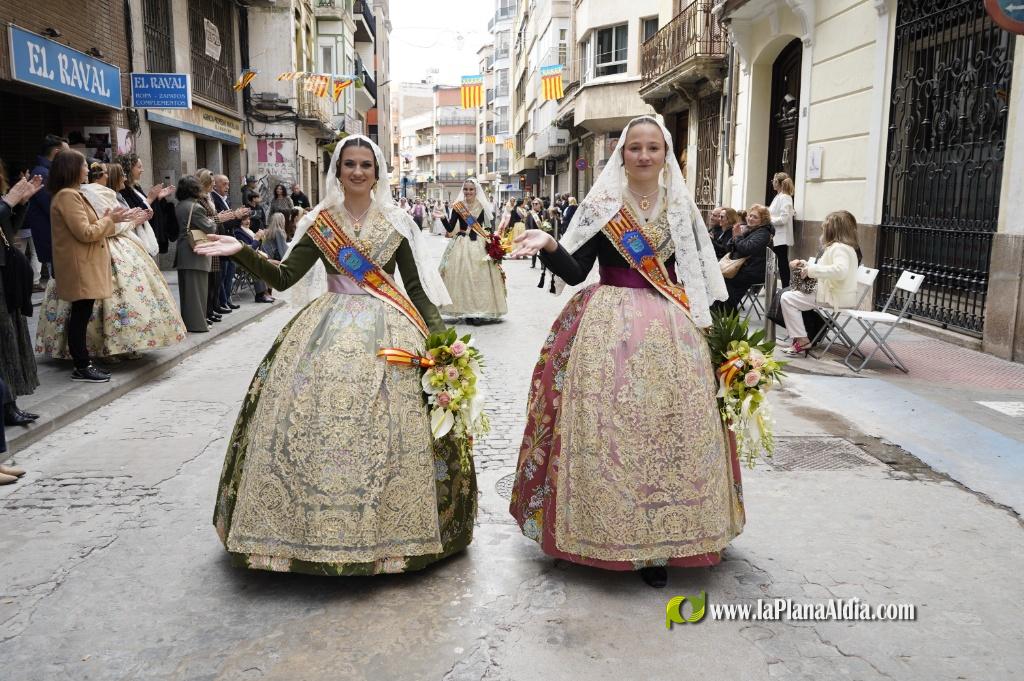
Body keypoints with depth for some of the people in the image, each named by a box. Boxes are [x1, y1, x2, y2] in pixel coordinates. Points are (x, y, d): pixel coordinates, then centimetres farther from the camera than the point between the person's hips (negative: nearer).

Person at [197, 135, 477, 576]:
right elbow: (283, 277, 2)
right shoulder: (319, 222, 7)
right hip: (328, 329, 1)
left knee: (386, 427, -9)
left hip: (387, 330, -1)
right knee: (314, 422, -7)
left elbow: (416, 287, 7)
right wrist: (242, 252, -13)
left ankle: (386, 527, 6)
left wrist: (440, 336, -3)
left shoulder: (397, 223, 6)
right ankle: (317, 525, 9)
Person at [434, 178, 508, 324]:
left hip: (480, 245, 0)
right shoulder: (457, 207, 2)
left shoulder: (483, 207, 2)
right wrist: (443, 218, -17)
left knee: (480, 278, -2)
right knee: (461, 277, -2)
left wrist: (490, 240, -10)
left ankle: (478, 311, 5)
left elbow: (490, 228, 6)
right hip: (461, 246, 0)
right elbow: (450, 228, -1)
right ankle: (465, 310, 4)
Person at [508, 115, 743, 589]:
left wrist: (706, 329, 8)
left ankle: (657, 540, 13)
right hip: (608, 329, -2)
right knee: (605, 428, -3)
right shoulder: (600, 205, 2)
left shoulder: (682, 208, 9)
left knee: (670, 429, 0)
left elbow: (700, 276, 12)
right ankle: (608, 534, 13)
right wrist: (549, 246, -20)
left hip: (671, 332, 2)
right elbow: (575, 271, -2)